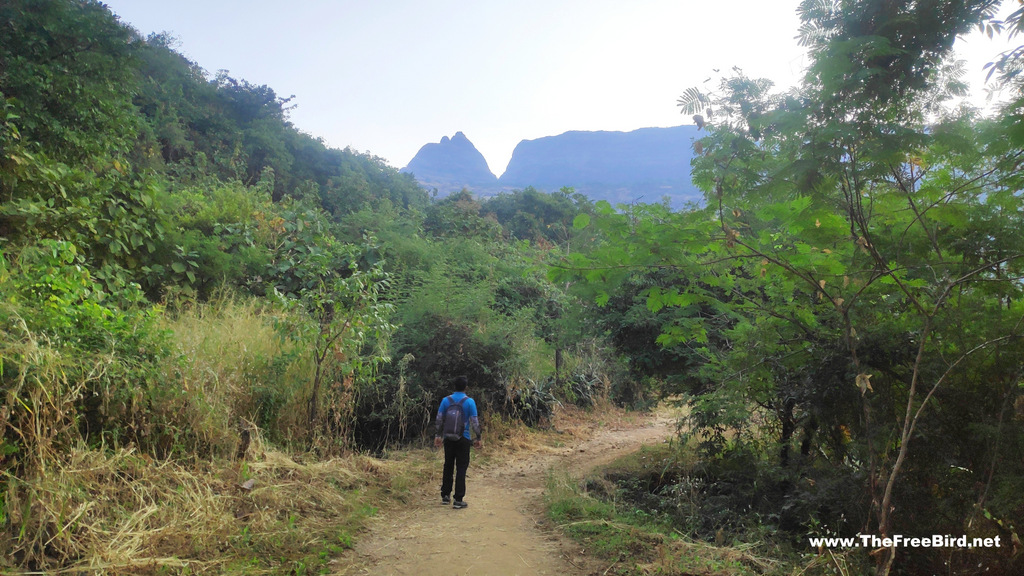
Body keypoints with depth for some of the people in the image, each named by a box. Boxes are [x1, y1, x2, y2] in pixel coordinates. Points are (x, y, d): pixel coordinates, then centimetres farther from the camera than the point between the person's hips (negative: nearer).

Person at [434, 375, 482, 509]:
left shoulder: (446, 400, 0)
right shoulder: (469, 402, -8)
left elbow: (439, 420, 3)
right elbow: (475, 422, -7)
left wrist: (437, 435, 12)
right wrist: (478, 438, 1)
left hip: (449, 438, 3)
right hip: (463, 439, -3)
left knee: (448, 467, 15)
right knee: (461, 469, 2)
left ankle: (445, 496, 20)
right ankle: (458, 500, 1)